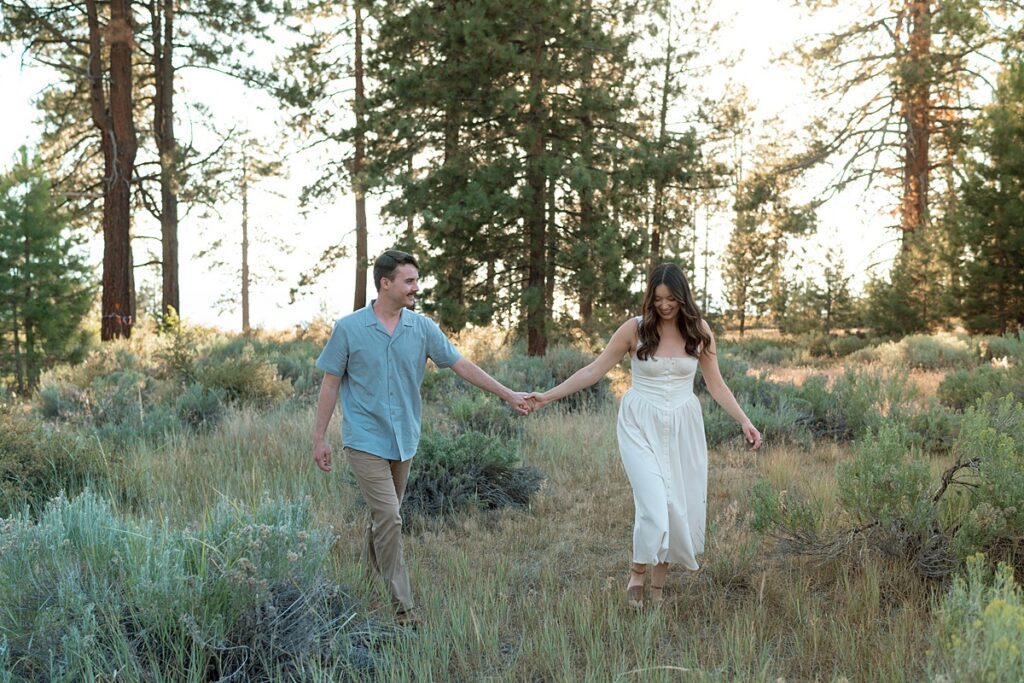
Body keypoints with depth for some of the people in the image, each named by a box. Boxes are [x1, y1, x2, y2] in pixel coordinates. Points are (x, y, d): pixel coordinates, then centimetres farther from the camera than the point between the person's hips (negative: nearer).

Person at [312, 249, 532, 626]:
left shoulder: (422, 328, 2)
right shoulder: (349, 329, -7)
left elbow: (461, 365, 5)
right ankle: (403, 606, -7)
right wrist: (319, 438, -2)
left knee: (384, 516, 14)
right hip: (365, 440, -4)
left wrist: (508, 394, 1)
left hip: (403, 440, 5)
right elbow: (331, 384, -1)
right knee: (388, 517, -12)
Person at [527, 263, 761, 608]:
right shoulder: (635, 328, -5)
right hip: (641, 425, -3)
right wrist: (549, 395, -5)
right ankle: (638, 572, 8)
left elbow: (716, 384, 7)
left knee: (681, 504, 3)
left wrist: (744, 421, -3)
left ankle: (658, 585, 18)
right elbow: (595, 370, -1)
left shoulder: (699, 332, 1)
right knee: (654, 502, -16)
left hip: (683, 427, 3)